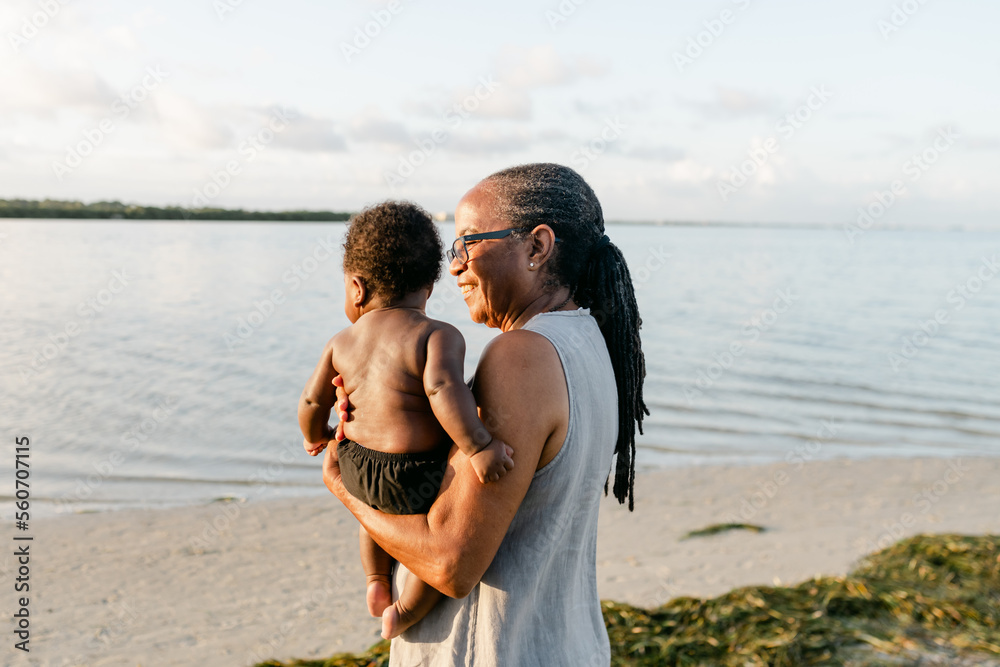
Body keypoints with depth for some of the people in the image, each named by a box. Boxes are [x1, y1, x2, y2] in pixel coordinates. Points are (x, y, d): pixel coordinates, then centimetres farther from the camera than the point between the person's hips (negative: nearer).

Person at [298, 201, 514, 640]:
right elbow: (443, 389, -33)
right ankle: (406, 612, 15)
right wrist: (479, 446, -30)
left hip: (358, 467, 7)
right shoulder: (439, 336, -16)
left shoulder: (342, 344, 3)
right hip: (415, 480, -7)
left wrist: (316, 436, 31)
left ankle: (377, 582, 43)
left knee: (377, 504, 38)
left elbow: (313, 401, 12)